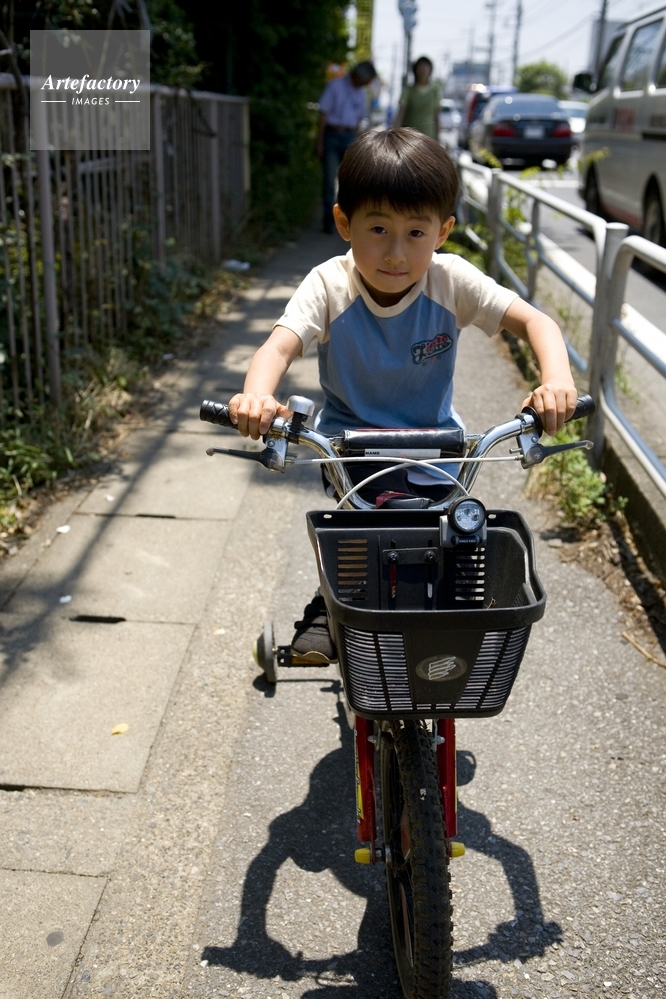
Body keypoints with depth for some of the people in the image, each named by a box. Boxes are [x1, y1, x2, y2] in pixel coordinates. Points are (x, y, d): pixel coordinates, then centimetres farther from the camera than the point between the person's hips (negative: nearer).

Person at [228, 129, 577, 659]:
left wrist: (557, 381, -39)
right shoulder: (329, 285, -18)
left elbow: (536, 321, -18)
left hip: (433, 439, 2)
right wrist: (256, 397, -54)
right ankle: (329, 605, 10)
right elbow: (280, 345, -31)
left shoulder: (452, 282, -16)